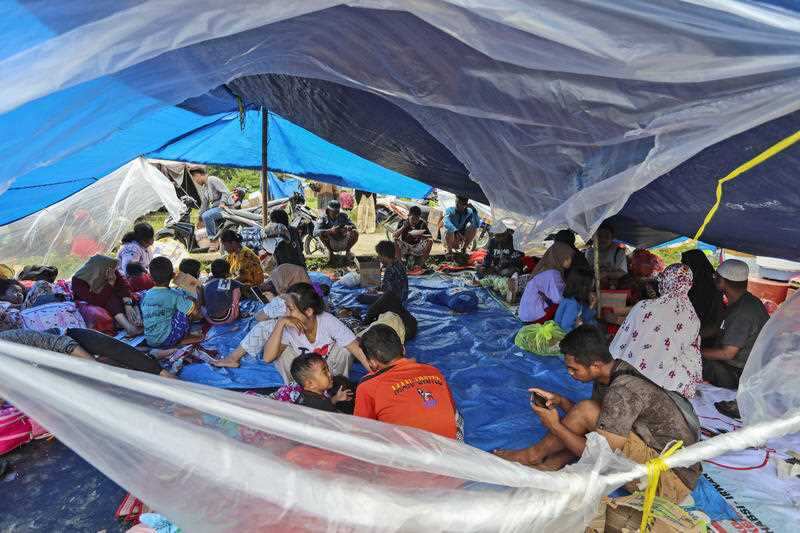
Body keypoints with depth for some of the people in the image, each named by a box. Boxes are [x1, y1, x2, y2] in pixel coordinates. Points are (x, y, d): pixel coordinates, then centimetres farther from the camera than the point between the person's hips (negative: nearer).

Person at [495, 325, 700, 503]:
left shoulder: (621, 393, -28)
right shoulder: (615, 371, 0)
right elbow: (590, 418, 14)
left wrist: (555, 426, -16)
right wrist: (559, 400, -1)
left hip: (671, 482, -10)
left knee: (587, 411, -19)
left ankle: (534, 455, 0)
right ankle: (552, 463, -1)